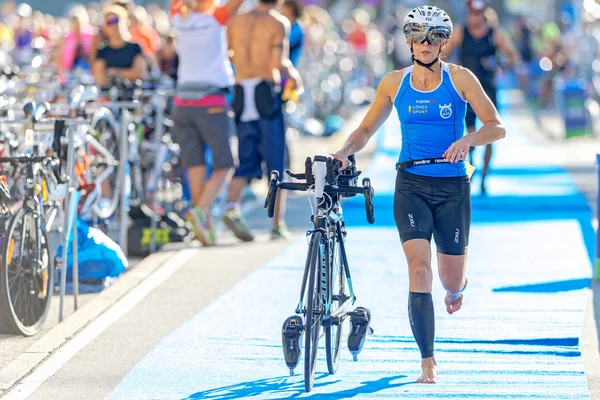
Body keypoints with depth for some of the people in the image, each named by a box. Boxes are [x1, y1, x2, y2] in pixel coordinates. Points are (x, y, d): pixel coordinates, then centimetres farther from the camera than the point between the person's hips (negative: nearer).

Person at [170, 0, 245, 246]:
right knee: (225, 166, 4)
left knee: (195, 168, 4)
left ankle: (206, 227, 2)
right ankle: (200, 210, -17)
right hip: (212, 104, -5)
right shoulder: (215, 20, -9)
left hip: (183, 103, 5)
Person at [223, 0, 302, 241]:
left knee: (246, 160, 8)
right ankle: (278, 224, 4)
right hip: (267, 91, -4)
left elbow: (228, 59, 10)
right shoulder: (279, 23, -2)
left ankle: (232, 207, -16)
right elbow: (278, 62, -14)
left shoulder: (236, 22, 12)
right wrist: (293, 76, 5)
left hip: (241, 93, 4)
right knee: (277, 162, 4)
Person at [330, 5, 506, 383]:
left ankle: (457, 287, 50)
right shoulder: (395, 83, 3)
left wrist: (467, 140, -25)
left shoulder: (460, 78, -3)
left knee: (452, 281, 8)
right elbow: (366, 129, 14)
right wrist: (345, 151, -6)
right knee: (419, 267, -17)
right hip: (412, 184, 1)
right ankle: (428, 363, -14)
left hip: (452, 187, 0)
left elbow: (497, 127, -6)